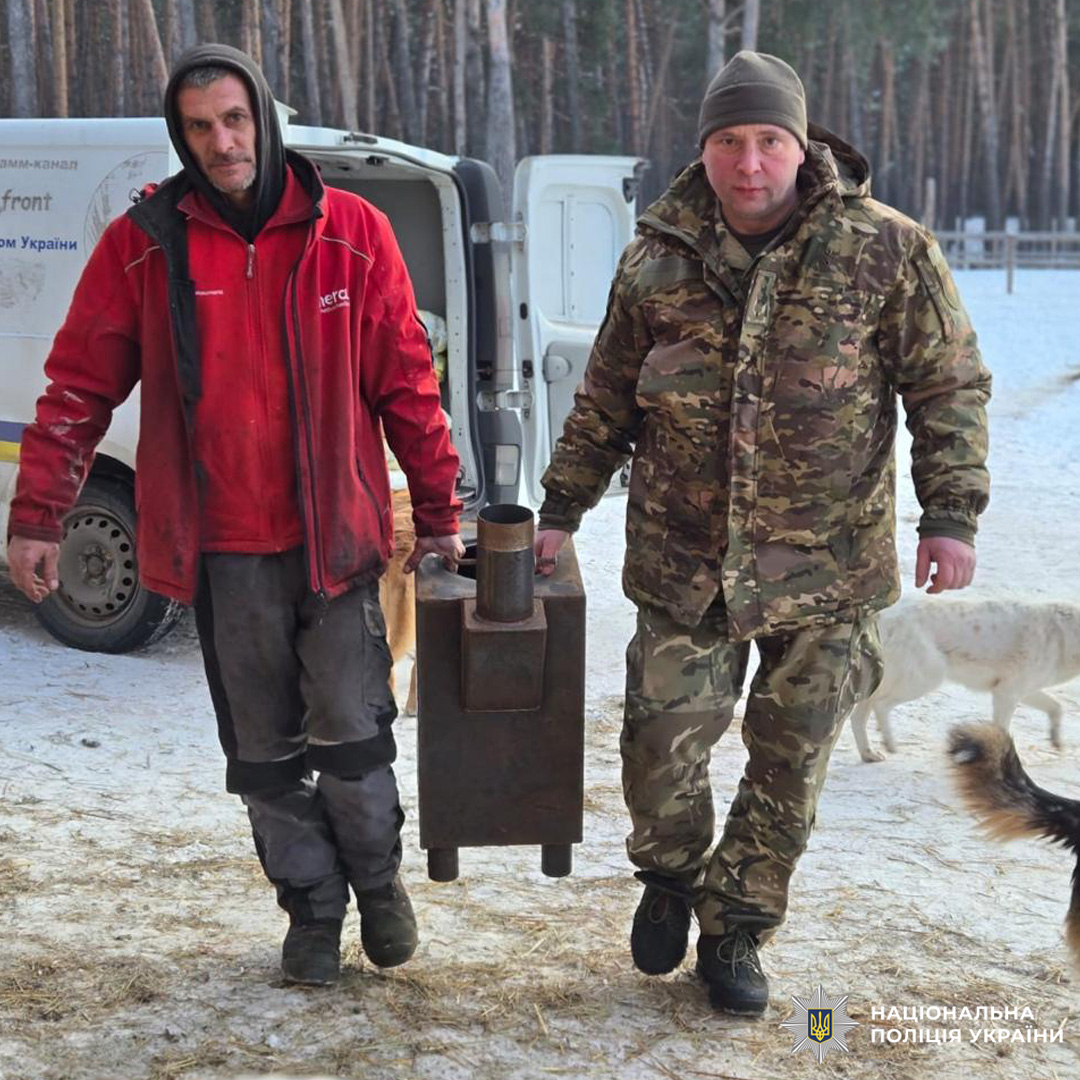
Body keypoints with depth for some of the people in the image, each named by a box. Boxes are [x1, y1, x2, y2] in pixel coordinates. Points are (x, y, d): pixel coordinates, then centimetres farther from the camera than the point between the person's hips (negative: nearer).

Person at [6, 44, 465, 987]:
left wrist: (438, 514, 4)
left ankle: (378, 879, 29)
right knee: (264, 750, 10)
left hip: (335, 536, -1)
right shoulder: (142, 246, -2)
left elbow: (407, 386, 2)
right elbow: (79, 389, 3)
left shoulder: (352, 234, -2)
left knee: (351, 731, 2)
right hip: (222, 551, 1)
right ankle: (313, 908, 29)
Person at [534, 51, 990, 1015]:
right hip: (684, 564, 1)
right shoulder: (657, 261, 2)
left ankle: (735, 930, 28)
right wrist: (560, 512, 13)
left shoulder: (886, 251, -6)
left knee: (790, 764, 7)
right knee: (662, 743, -1)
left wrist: (951, 514, -8)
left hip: (826, 571, -1)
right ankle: (671, 874, 31)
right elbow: (605, 403, 12)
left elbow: (950, 386, -1)